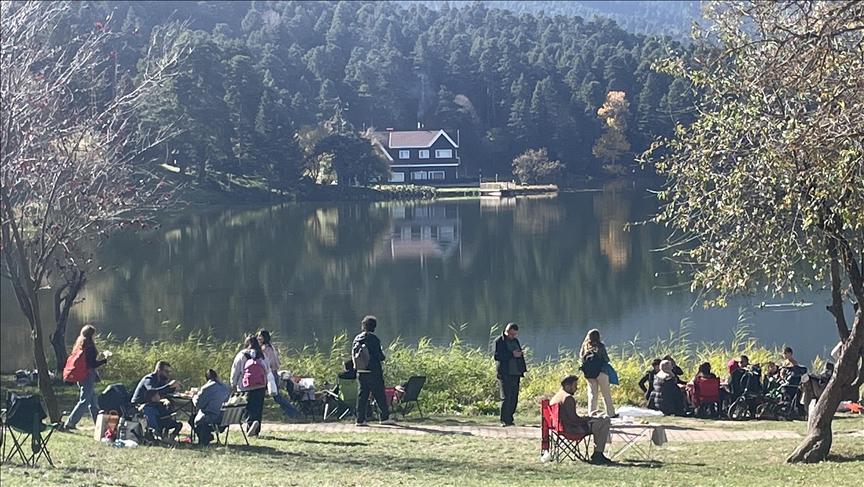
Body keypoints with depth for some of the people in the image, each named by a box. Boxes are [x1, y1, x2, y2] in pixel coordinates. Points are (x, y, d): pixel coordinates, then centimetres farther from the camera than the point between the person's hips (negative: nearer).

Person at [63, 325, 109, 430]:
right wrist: (105, 360, -6)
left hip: (81, 377, 9)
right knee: (84, 401, -4)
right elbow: (93, 364, -17)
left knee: (93, 401, 15)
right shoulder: (89, 347, -16)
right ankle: (69, 423, -6)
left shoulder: (79, 345, 9)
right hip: (88, 377, -9)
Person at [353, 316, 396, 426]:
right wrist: (383, 358, 7)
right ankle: (385, 417, 8)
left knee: (362, 395, 8)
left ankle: (360, 419, 5)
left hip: (361, 371, 6)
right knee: (379, 395, 3)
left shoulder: (357, 338, 6)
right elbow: (379, 355, -14)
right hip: (373, 371, -6)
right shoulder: (373, 339, -12)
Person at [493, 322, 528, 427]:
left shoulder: (515, 341, 19)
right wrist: (512, 354, -20)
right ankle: (504, 421, -7)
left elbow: (520, 355, 25)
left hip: (515, 374, 7)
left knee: (514, 398, 6)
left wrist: (523, 369, 11)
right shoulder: (499, 341, -3)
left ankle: (509, 419, 13)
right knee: (506, 398, -9)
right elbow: (496, 356, -15)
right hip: (504, 374, -7)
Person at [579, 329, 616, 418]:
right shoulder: (600, 346, -8)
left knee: (592, 394, 9)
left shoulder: (585, 346, 3)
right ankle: (610, 413, 9)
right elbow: (606, 359, -4)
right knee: (606, 393, 5)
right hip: (600, 372, -4)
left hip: (589, 374, 4)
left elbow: (581, 357, 5)